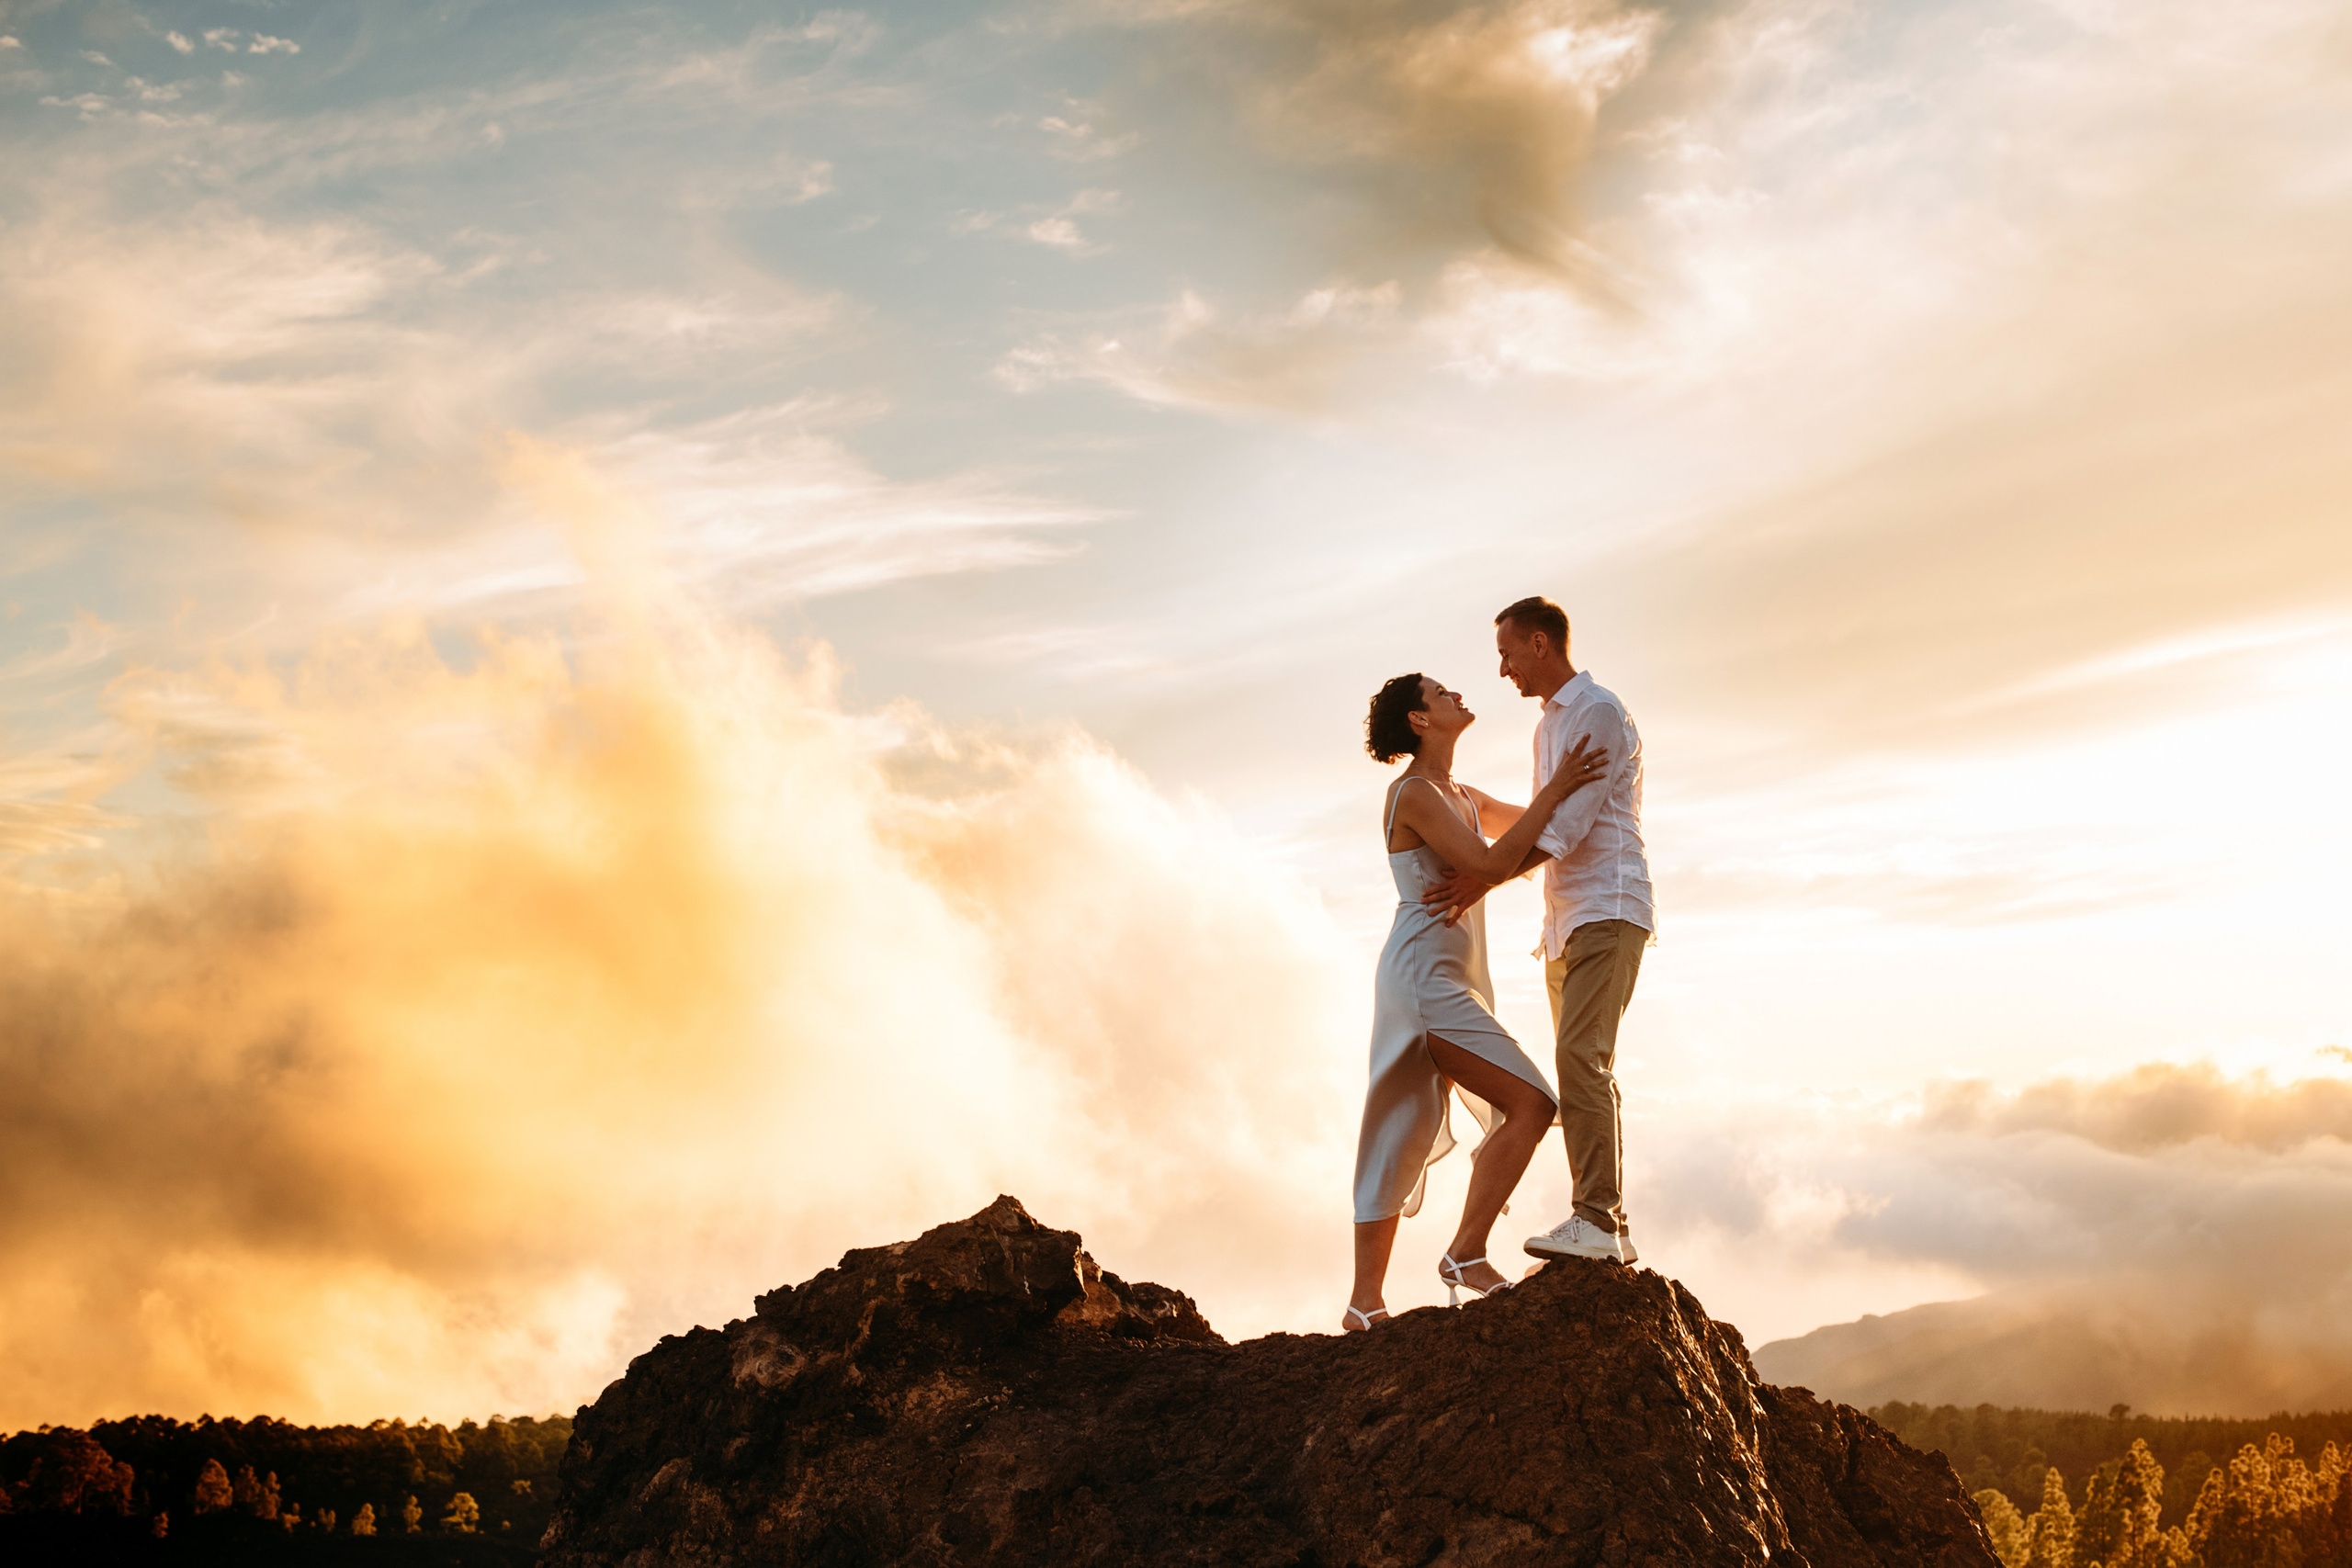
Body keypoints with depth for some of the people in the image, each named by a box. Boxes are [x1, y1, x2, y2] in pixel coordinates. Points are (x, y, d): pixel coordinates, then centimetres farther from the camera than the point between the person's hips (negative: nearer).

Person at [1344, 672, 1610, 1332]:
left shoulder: (1460, 797, 18)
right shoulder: (1413, 793, -10)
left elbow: (1524, 822, 36)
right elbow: (1490, 864, -20)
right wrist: (1557, 790, -15)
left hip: (1449, 984, 10)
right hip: (1426, 982, -10)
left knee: (1400, 1140, 7)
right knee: (1532, 1104, -15)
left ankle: (1366, 1302, 7)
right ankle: (1467, 1253, -10)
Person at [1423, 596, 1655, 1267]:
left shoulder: (1598, 711, -8)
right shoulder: (1548, 726, 21)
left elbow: (1571, 821, -19)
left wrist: (1488, 877, -26)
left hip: (1607, 909, -10)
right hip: (1566, 919, 10)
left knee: (1582, 1058, -20)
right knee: (1585, 1068, 7)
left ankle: (1596, 1219, -23)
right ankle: (1611, 1231, 8)